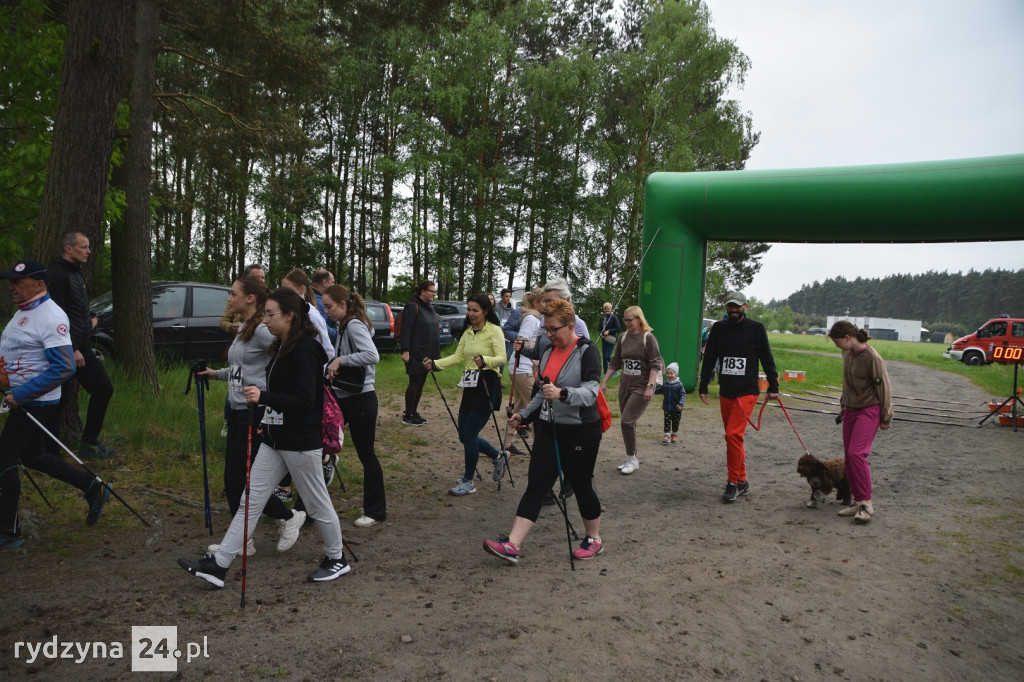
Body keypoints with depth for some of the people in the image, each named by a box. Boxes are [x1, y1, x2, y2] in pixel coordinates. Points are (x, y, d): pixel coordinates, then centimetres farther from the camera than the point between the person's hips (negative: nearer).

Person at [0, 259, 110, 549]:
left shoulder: (51, 317, -20)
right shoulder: (23, 311, 9)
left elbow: (63, 368, -25)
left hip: (34, 403, -10)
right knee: (31, 455, 18)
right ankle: (93, 488, 27)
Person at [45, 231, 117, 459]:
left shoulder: (75, 272, 16)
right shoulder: (57, 274, -14)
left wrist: (89, 319, 11)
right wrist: (72, 350, -21)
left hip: (80, 347, 10)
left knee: (103, 389, 11)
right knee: (59, 400, -4)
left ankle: (89, 444, 22)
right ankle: (49, 452, 9)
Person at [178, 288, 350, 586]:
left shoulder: (305, 350, -18)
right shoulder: (281, 348, 10)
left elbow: (305, 401, -24)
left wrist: (264, 397, -32)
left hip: (301, 443, -9)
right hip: (275, 440, 9)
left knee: (318, 504, 6)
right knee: (251, 500, 9)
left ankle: (336, 559, 25)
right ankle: (218, 564, 14)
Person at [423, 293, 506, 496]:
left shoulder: (494, 330, -9)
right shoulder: (468, 332, 12)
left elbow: (501, 358, -19)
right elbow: (458, 357, 11)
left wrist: (484, 361, -39)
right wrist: (435, 364, -3)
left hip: (487, 386, -8)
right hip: (469, 387, 8)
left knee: (469, 434, -6)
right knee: (464, 434, 11)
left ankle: (468, 483, 9)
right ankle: (497, 457, 35)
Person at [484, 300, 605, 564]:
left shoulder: (587, 352, -12)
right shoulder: (549, 352, 11)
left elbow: (590, 392, -24)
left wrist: (562, 393, -40)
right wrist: (525, 414, 15)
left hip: (580, 431, -6)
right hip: (549, 428, 6)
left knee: (581, 485, 7)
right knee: (536, 485, 0)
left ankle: (594, 539, 30)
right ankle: (512, 545, -4)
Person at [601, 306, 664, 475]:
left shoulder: (648, 338, -8)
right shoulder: (623, 337, 9)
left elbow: (655, 365, -11)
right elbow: (615, 362, 14)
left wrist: (650, 386, -19)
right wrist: (604, 381, 9)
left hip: (641, 388, -6)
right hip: (625, 386, 6)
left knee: (627, 421, -14)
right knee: (626, 423, 9)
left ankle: (632, 459, 1)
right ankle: (632, 459, 22)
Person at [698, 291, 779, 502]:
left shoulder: (756, 329, -1)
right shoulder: (719, 328, 6)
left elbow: (767, 359, 4)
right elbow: (709, 359, 9)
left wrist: (773, 387, 3)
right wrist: (703, 387, 7)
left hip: (747, 392, -4)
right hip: (725, 392, 4)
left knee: (733, 434, -14)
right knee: (733, 436, 10)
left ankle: (733, 482, -4)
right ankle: (742, 481, 22)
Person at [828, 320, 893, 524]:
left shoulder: (872, 357, -17)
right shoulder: (847, 354, 7)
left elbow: (884, 387, -12)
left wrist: (885, 418, -8)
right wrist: (843, 406, 22)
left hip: (869, 410, -8)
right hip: (851, 410, 8)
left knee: (856, 453, -17)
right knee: (849, 456, 6)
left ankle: (866, 503, -8)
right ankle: (857, 501, 14)